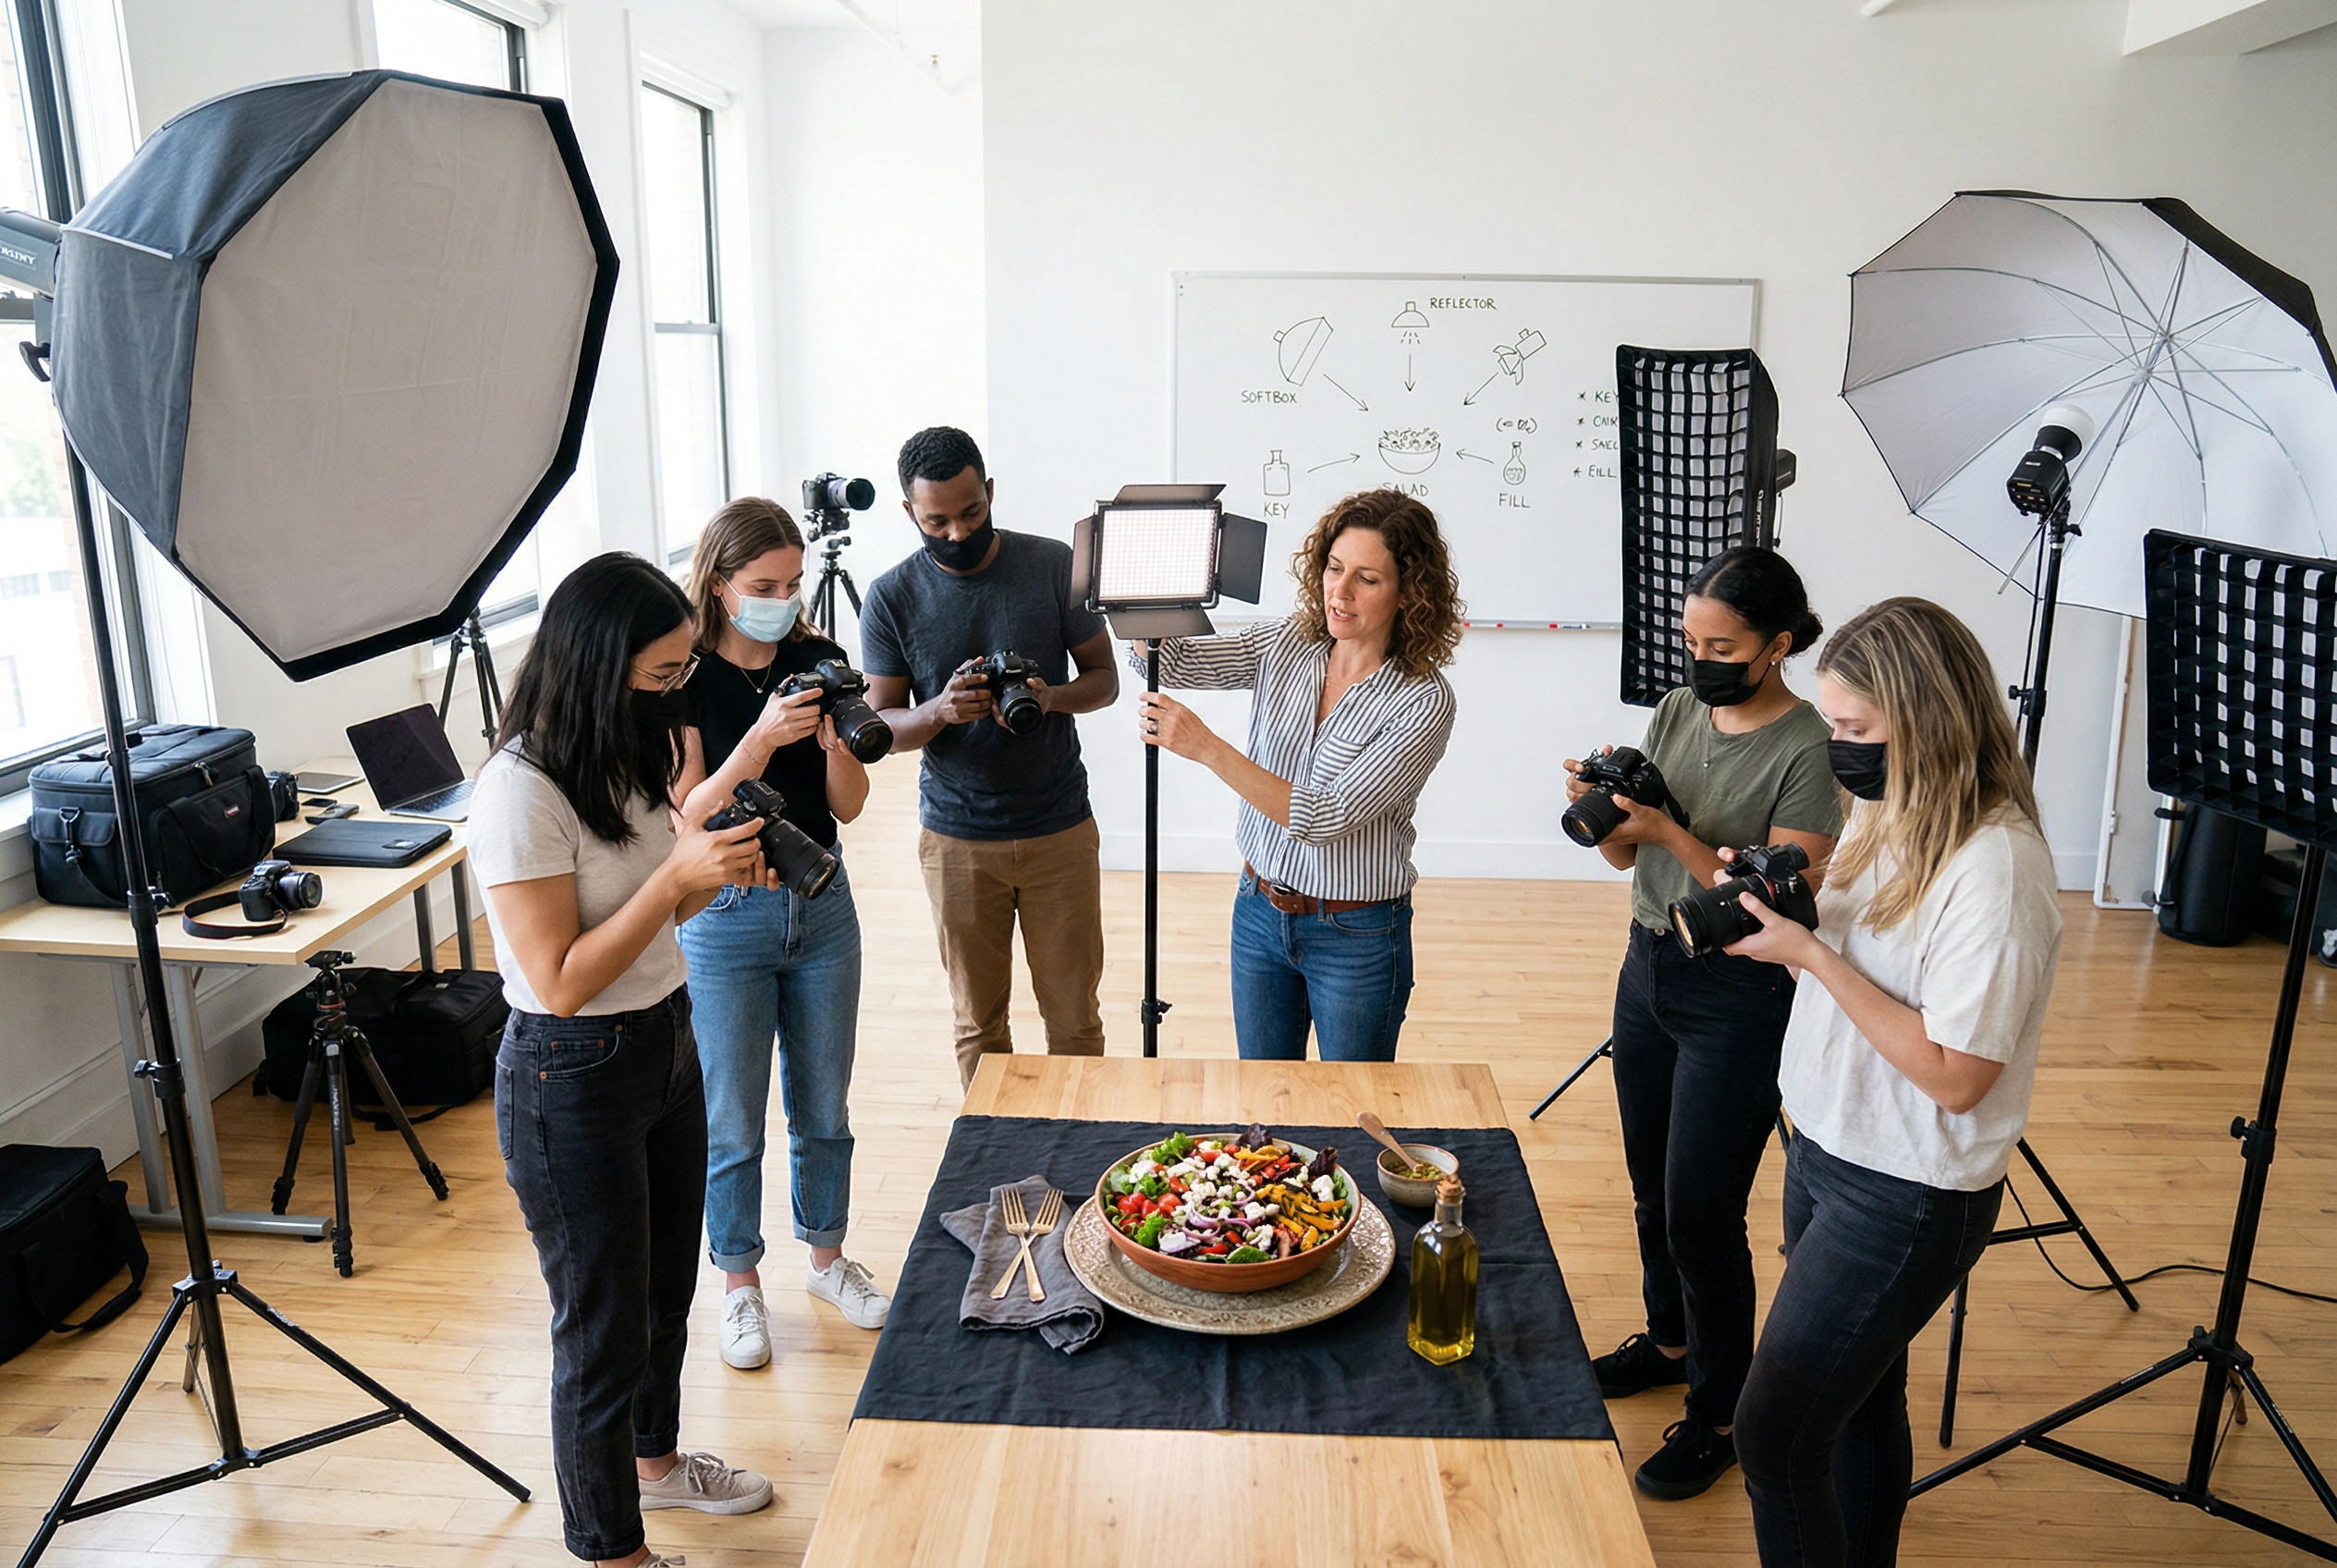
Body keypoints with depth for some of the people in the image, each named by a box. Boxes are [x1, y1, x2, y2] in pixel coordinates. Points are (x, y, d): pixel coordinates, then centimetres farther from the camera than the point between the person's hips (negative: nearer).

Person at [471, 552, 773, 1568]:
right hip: (573, 1083, -9)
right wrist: (678, 874, -30)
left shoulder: (626, 755, 2)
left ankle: (654, 1458, 49)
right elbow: (562, 982, -25)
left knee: (666, 1286, 25)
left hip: (667, 1046, 9)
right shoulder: (521, 793, -25)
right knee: (603, 1327, 9)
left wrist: (719, 869, -7)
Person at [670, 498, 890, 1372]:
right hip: (726, 917, -4)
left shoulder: (818, 662, 0)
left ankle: (826, 1258, 36)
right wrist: (759, 741, -29)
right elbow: (688, 817, -17)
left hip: (820, 903, 4)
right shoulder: (687, 679, -11)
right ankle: (740, 1285, 27)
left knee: (823, 1105, 16)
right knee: (732, 1122, 8)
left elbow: (850, 804, 1)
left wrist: (835, 740, -19)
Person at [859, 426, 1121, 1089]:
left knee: (1074, 1016, 8)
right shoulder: (892, 598, -3)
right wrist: (940, 711, -23)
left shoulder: (1054, 566, -4)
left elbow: (1104, 677, 2)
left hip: (1061, 833, 0)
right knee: (978, 1022, 11)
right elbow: (881, 724, -1)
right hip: (956, 841, 0)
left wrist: (1049, 698, -21)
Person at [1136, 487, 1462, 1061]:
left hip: (1357, 935, -4)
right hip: (1260, 911, 5)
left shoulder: (1424, 701, -19)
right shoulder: (1285, 645, -3)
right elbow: (1165, 658, -7)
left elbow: (1325, 820, -26)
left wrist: (1208, 749, -31)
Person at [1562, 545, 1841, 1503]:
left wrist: (1673, 833, -27)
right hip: (1648, 968, 7)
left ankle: (1719, 1415, 20)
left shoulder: (1807, 752, -17)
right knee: (1652, 1187, 20)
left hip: (1740, 1000, -7)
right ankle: (1669, 1340, 43)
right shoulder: (1677, 712, 3)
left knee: (1701, 1211, 0)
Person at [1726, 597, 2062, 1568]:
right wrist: (1776, 905, -5)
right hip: (1828, 1151, 8)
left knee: (1774, 1435, -3)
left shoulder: (1997, 867, -25)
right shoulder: (1889, 816, 4)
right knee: (1858, 1403, 22)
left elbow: (1955, 1075, -25)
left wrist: (1810, 953, -24)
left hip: (1908, 1197, -8)